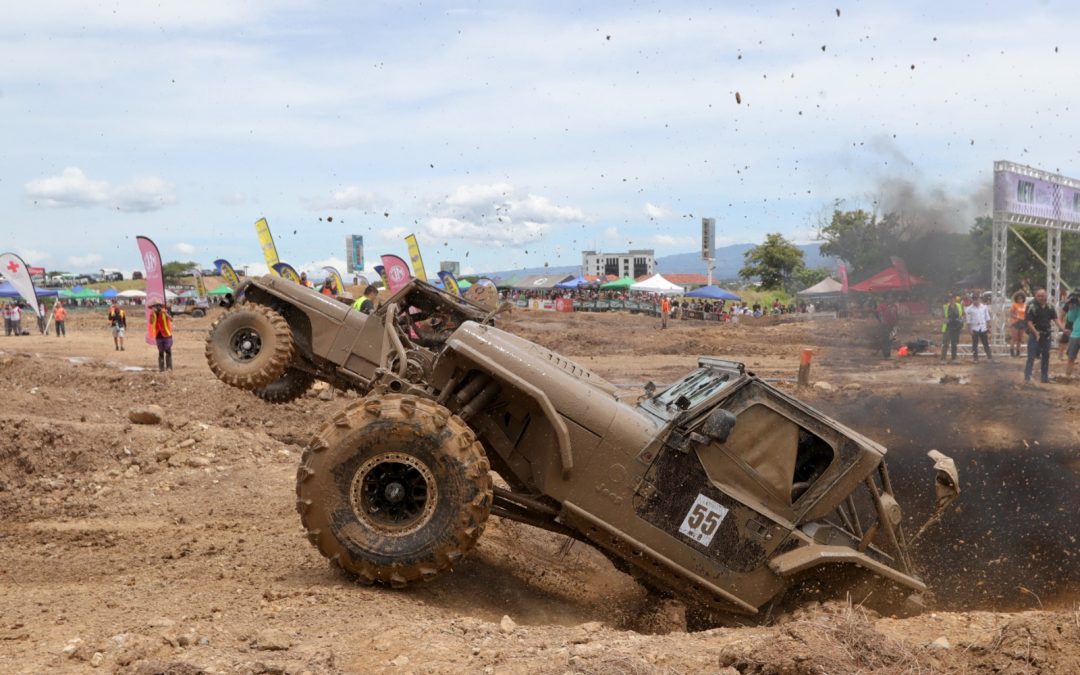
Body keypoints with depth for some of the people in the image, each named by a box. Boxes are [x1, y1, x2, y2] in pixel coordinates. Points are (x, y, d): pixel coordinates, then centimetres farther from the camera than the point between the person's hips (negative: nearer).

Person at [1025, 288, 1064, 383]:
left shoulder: (1050, 307, 5)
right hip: (1034, 335, -5)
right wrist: (1036, 333, -25)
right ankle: (1027, 375, -6)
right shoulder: (1032, 307, -9)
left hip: (1046, 335, 5)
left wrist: (1063, 328, -15)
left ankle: (1044, 376, 18)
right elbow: (1029, 322, -13)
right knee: (1031, 356, -8)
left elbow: (1056, 319, 1)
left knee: (1046, 356, 10)